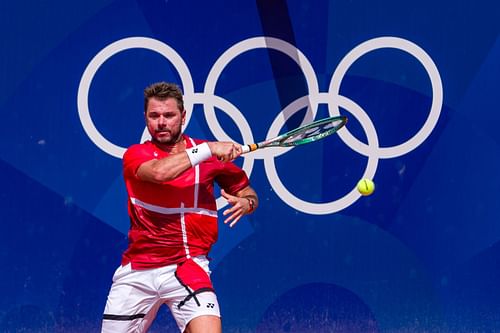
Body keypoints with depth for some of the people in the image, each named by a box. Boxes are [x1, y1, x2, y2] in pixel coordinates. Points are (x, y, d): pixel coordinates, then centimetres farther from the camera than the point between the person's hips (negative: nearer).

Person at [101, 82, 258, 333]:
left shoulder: (210, 154, 5)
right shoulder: (135, 155, 1)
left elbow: (246, 192, 14)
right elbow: (159, 171, -22)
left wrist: (245, 203, -9)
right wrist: (208, 149, -20)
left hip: (187, 267, -1)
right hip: (136, 272, 1)